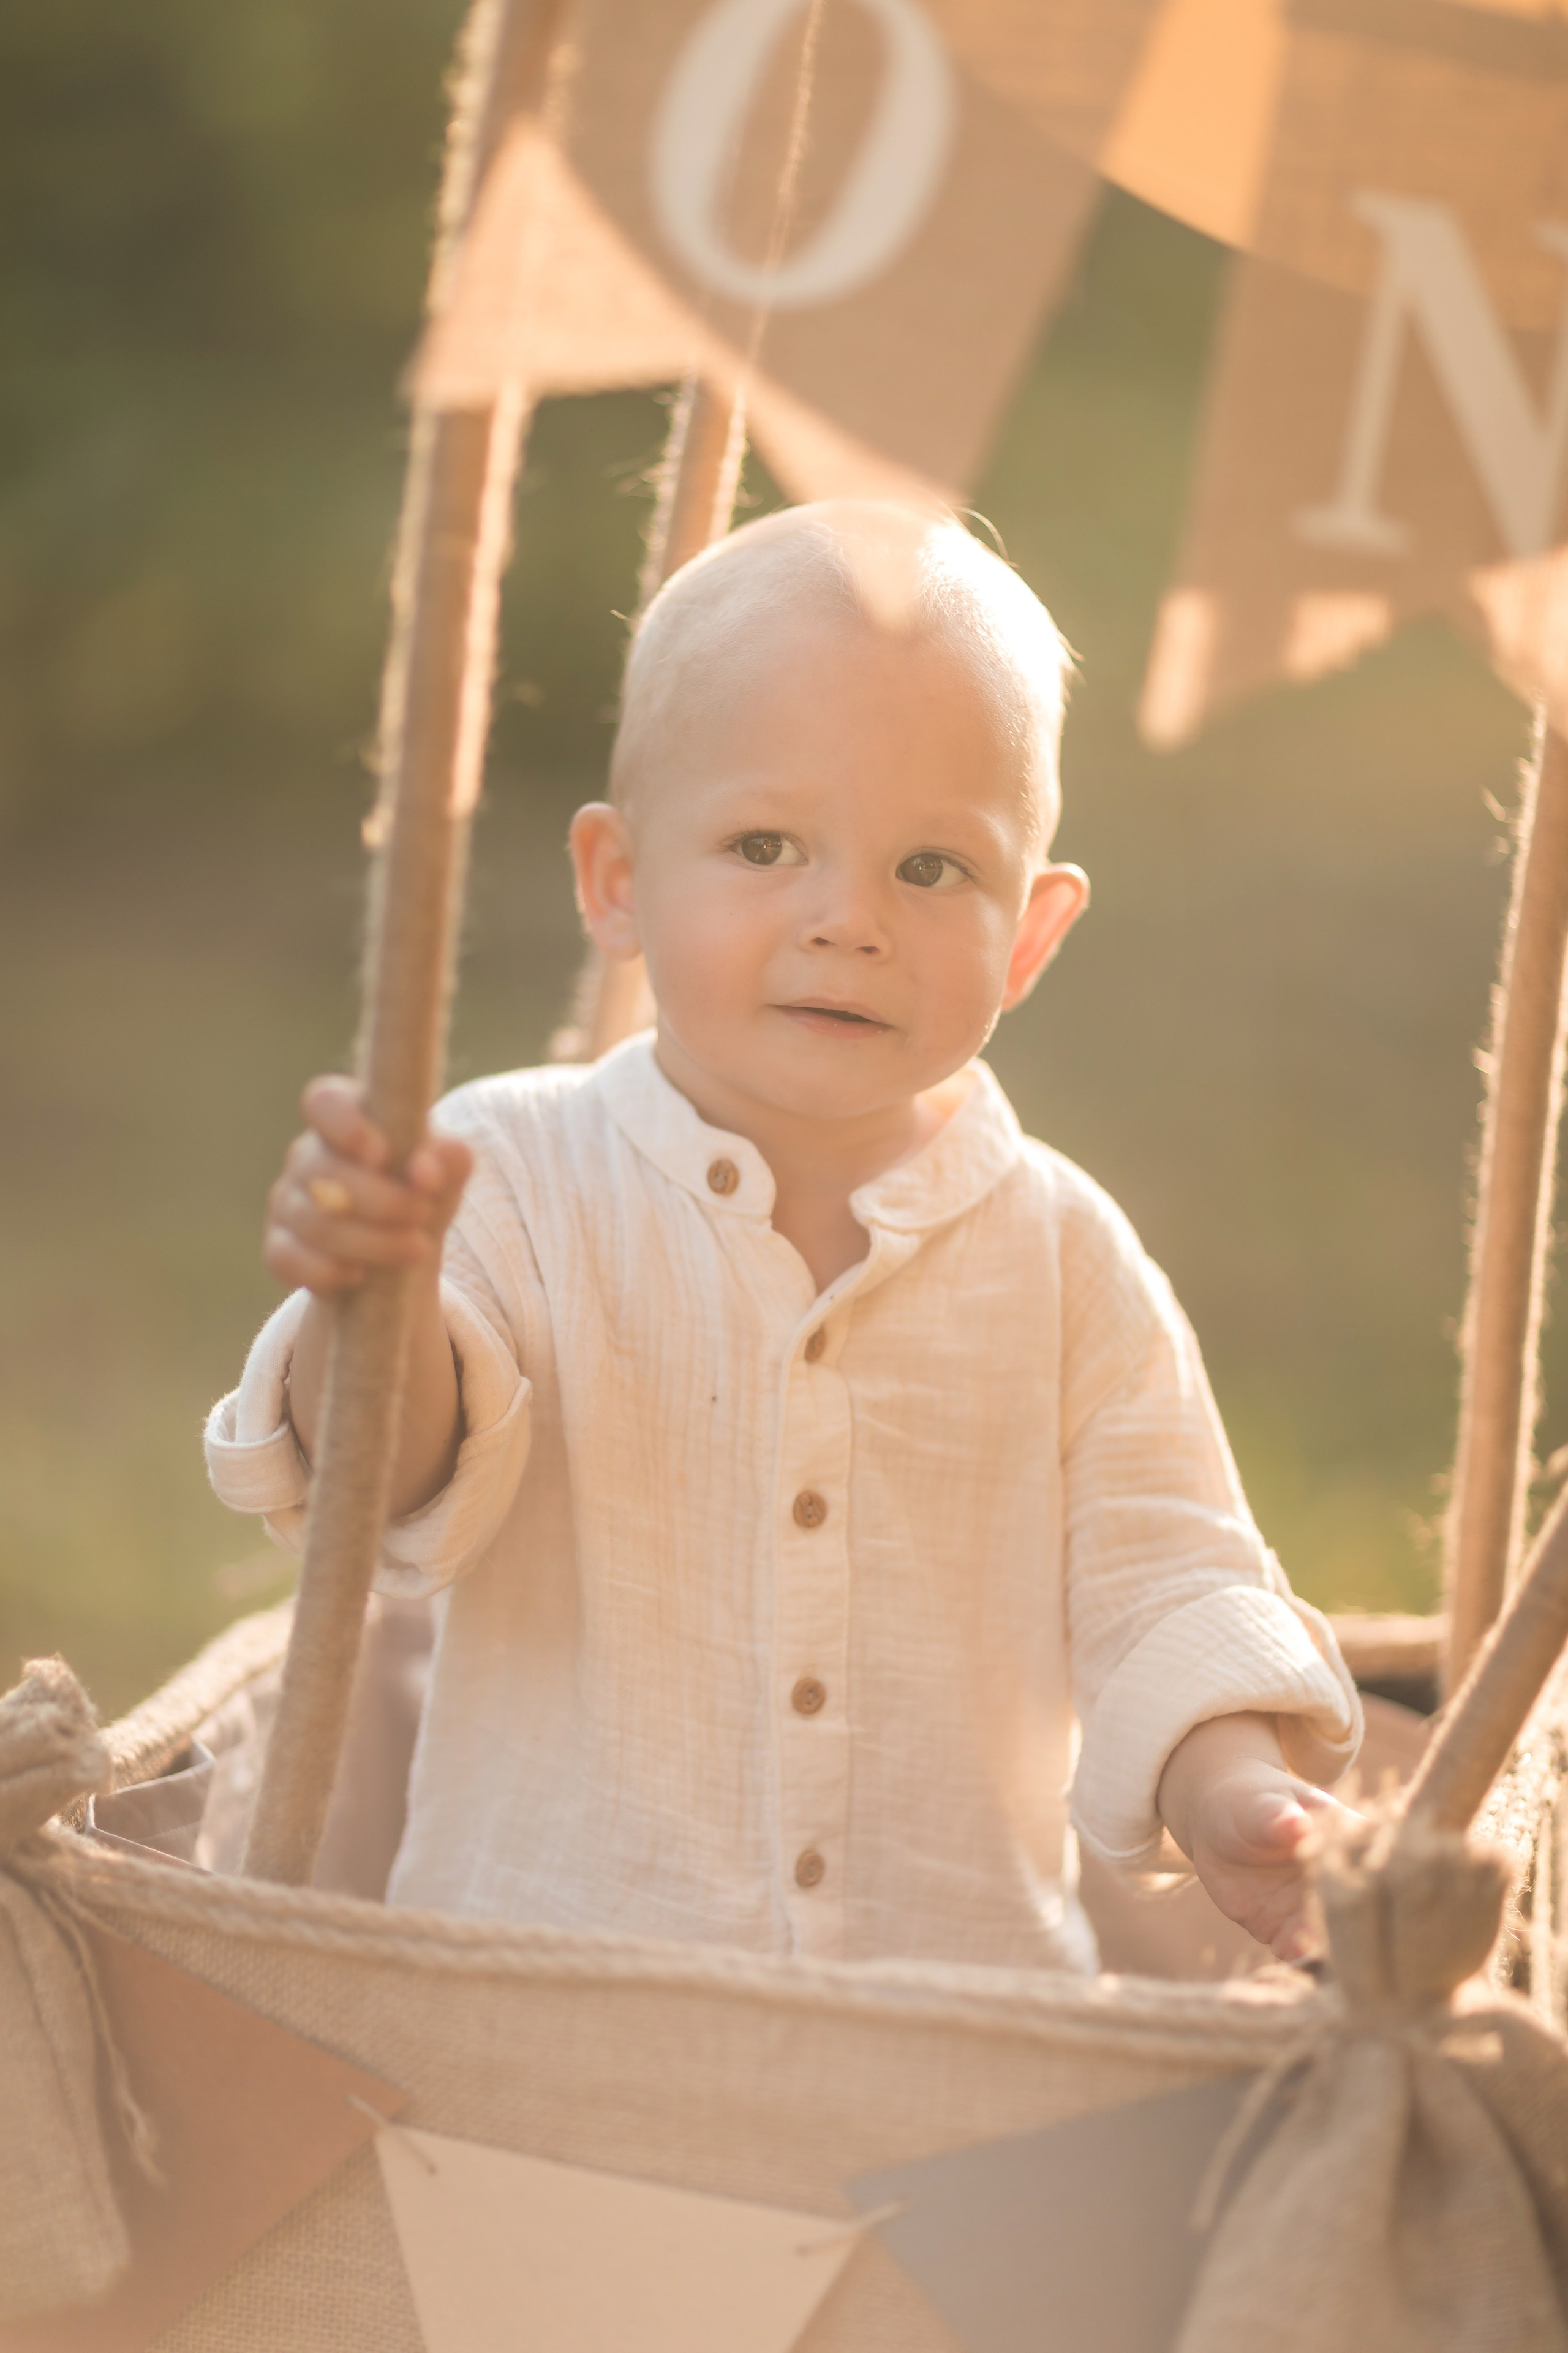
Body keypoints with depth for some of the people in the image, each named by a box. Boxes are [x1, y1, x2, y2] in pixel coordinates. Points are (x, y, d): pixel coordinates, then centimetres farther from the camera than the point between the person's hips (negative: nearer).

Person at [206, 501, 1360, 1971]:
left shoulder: (1064, 1257, 4)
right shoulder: (511, 1173, -1)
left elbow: (1154, 1591, 6)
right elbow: (395, 1485, -11)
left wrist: (1235, 1796, -14)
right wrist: (374, 1296, -31)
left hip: (958, 1976, 1)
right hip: (540, 1966, -1)